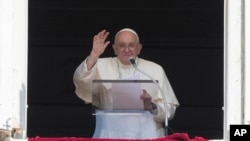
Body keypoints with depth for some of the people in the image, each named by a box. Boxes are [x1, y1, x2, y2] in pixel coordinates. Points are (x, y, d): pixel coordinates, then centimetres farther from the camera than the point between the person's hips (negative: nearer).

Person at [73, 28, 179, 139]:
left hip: (146, 135, 0)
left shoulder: (155, 70, 12)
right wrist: (94, 54, -14)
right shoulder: (102, 66, 13)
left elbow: (169, 110, 7)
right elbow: (81, 81, -6)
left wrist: (152, 107, -13)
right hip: (110, 133, 0)